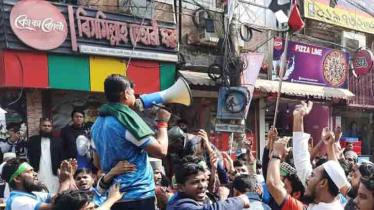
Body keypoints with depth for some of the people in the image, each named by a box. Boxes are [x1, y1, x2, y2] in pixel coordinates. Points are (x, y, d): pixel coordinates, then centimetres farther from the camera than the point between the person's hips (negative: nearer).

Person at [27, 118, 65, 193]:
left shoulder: (58, 141, 12)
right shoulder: (32, 140, 11)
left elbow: (62, 158, 8)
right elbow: (29, 158, 6)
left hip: (53, 176, 0)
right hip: (36, 176, 0)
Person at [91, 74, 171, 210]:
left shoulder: (97, 124, 9)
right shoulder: (126, 119, -16)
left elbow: (97, 163, 18)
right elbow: (161, 151, -15)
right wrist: (162, 123, -2)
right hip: (137, 196, -8)